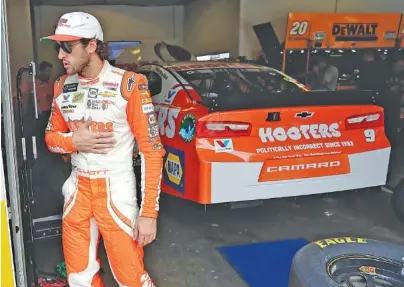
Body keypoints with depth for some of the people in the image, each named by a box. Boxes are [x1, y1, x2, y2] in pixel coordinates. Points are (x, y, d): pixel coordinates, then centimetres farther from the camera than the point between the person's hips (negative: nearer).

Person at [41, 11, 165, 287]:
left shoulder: (128, 84, -15)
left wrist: (149, 212, -16)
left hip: (116, 190, -5)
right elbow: (51, 137, 14)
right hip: (78, 189, 5)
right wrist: (74, 142, -11)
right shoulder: (62, 86, 4)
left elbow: (152, 150, -13)